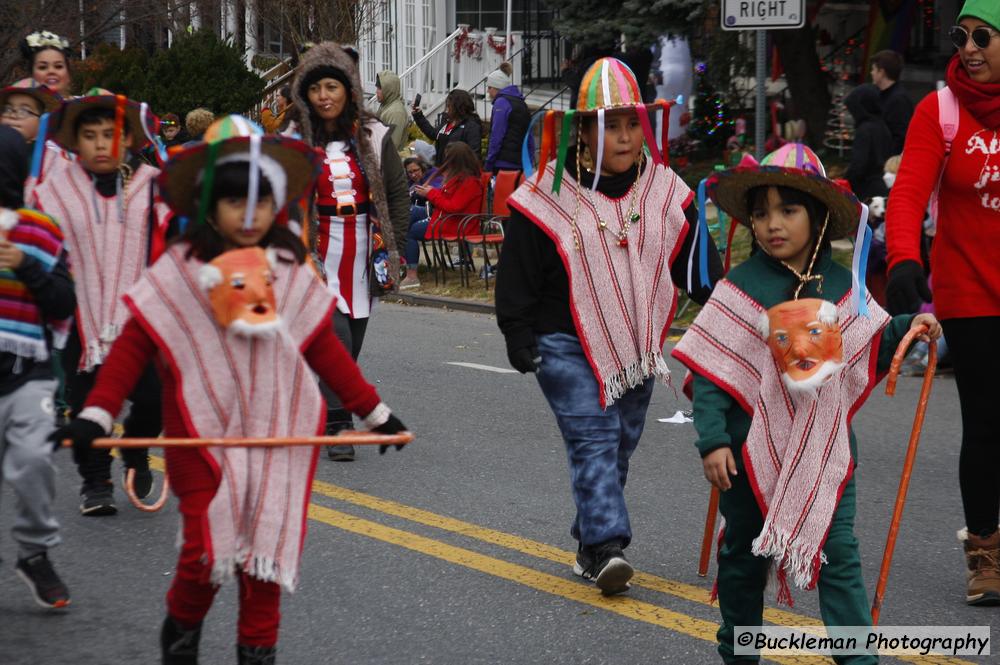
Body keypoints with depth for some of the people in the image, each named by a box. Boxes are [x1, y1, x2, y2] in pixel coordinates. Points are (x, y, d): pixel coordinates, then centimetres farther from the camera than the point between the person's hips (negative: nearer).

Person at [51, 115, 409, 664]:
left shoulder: (291, 273, 5)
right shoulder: (176, 274, -5)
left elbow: (325, 350, 11)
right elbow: (133, 346, -6)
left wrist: (373, 412, 12)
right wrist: (96, 415, -16)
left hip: (276, 435, 3)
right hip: (203, 436, -3)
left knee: (268, 547, 4)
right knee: (206, 548, -6)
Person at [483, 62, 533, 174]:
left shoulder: (501, 103, -5)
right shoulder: (521, 103, 19)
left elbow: (496, 137, -12)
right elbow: (530, 140, 19)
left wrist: (488, 164, -10)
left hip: (504, 164, -8)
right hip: (520, 164, 8)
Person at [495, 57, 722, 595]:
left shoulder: (667, 191, 3)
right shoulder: (549, 194, -9)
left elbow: (697, 263, 12)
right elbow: (517, 272, -4)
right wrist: (518, 335, -7)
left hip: (637, 345, 5)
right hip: (567, 343, -5)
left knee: (621, 442, 9)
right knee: (593, 437, -15)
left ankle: (590, 542, 21)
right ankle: (606, 545, -21)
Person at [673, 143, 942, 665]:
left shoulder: (842, 286, 2)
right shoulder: (740, 290, -8)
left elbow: (870, 354, 14)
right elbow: (709, 371, -9)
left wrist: (907, 327, -3)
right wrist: (712, 440, -15)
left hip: (825, 447, 2)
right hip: (754, 447, -1)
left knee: (839, 552, -4)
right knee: (745, 554, 13)